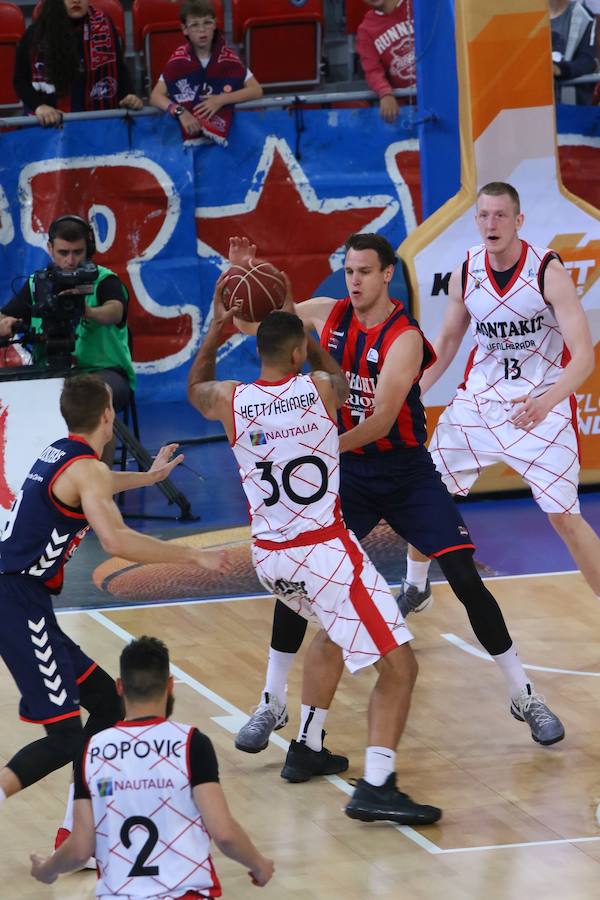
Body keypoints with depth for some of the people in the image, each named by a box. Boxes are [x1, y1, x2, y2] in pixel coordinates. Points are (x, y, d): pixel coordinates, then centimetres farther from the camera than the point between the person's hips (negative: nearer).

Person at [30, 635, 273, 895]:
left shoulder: (92, 751, 3)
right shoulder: (191, 743, -6)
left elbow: (80, 849, 5)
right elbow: (224, 833, -10)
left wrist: (45, 870, 26)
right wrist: (259, 865, 10)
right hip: (185, 893, -3)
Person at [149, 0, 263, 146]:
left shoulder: (228, 57, -3)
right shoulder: (178, 59, -4)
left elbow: (256, 91, -6)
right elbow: (155, 96, -7)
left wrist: (222, 100, -18)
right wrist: (180, 112, -25)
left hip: (223, 133, 0)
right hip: (189, 133, 0)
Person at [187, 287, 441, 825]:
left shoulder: (230, 401, -2)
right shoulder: (320, 389, -8)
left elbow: (194, 390, 25)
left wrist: (216, 328, 24)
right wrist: (302, 331, 25)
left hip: (269, 555, 6)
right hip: (326, 551, -6)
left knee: (334, 633, 34)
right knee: (398, 665, -6)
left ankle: (307, 749, 35)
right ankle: (376, 786, -21)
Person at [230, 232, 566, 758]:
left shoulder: (404, 339, -20)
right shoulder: (327, 315, -4)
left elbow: (382, 420, -28)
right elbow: (247, 323, 4)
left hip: (407, 472, -4)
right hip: (348, 472, 4)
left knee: (467, 581, -10)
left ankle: (525, 698, 3)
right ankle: (272, 704, 7)